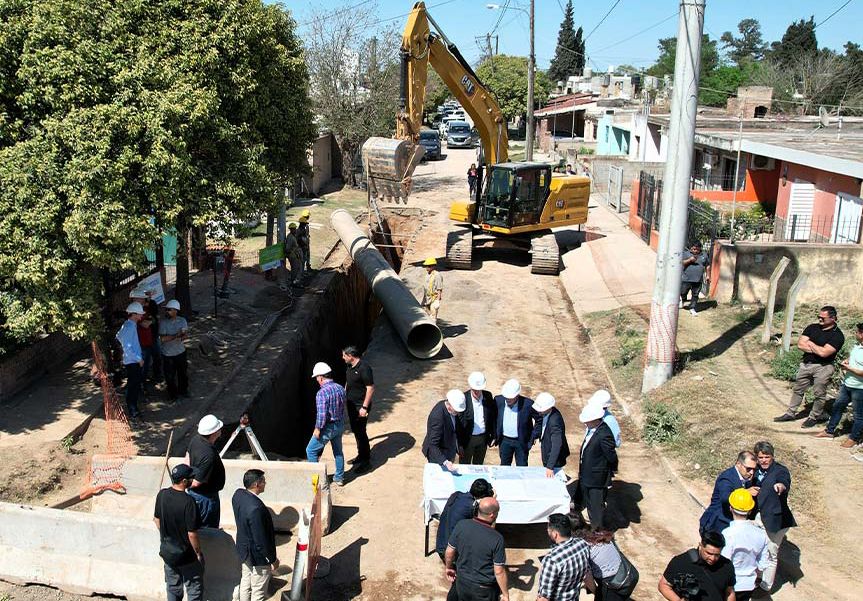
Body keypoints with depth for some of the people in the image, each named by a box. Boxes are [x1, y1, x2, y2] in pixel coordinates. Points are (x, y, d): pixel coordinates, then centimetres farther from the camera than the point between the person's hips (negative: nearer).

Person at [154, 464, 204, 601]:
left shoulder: (162, 495, -8)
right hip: (186, 556, -6)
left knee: (173, 590, 20)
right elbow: (192, 534, -24)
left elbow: (156, 519, 7)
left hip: (167, 553, 6)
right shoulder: (188, 501, -27)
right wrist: (198, 553, -10)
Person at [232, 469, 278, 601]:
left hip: (243, 549, 8)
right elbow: (261, 539, -29)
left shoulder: (238, 494, -11)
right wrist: (273, 559, -16)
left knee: (245, 582, 28)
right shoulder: (256, 508, -37)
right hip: (258, 555, -8)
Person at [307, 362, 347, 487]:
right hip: (340, 425, 7)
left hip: (328, 427, -7)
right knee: (338, 451, 21)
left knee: (311, 450, 11)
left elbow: (322, 414, -26)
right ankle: (339, 477, 30)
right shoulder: (340, 388, -1)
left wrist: (318, 429, -14)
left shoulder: (322, 392, -24)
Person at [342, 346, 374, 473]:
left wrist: (364, 407, -23)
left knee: (360, 432, -3)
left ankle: (366, 461, 8)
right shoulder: (349, 366, 5)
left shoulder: (364, 368, -22)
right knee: (355, 430, 18)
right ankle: (361, 455, 33)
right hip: (351, 404, 9)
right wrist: (344, 396, 22)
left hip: (360, 406, -9)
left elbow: (370, 389, -22)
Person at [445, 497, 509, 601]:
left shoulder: (461, 525, -15)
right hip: (484, 589, -3)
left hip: (462, 582, 4)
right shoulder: (497, 539, -25)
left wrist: (448, 567, 17)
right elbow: (499, 571, -18)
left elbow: (449, 552, -3)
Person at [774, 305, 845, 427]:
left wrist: (810, 343, -8)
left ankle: (814, 417, 22)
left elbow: (824, 353, -22)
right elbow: (800, 344, -4)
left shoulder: (837, 335, -14)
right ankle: (790, 413, 24)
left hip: (823, 368, -5)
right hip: (806, 364, 6)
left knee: (819, 394, 6)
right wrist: (817, 349, -15)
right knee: (797, 389, 13)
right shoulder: (812, 328, 2)